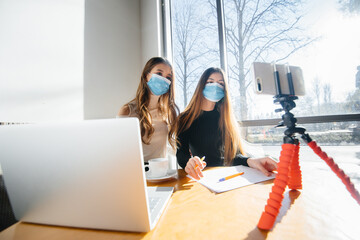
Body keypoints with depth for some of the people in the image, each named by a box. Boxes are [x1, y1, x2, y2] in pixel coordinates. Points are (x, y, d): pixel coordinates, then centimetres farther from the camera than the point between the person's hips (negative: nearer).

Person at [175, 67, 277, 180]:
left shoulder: (227, 118, 7)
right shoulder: (186, 118, 0)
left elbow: (234, 153, -1)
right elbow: (181, 152, -10)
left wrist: (249, 161, -24)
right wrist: (188, 163, -34)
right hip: (197, 176, 0)